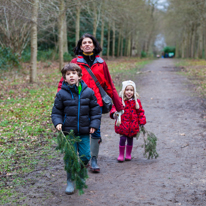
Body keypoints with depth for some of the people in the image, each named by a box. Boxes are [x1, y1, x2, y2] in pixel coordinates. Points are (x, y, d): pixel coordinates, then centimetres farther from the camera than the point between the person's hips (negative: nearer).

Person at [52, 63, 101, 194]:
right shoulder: (62, 94, -2)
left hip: (84, 132, 1)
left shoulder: (88, 92, 1)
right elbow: (56, 111, 5)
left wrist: (94, 124, 0)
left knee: (85, 156, 4)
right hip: (69, 131, -1)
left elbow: (95, 110, 7)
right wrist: (58, 123, -12)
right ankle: (70, 182, 14)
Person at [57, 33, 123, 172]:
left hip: (96, 103, 1)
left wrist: (118, 105, 13)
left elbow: (109, 86, 14)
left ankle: (94, 160, 12)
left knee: (96, 132, -1)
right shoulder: (75, 63, 4)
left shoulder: (101, 63, 9)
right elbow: (64, 82, 3)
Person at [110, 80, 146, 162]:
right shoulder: (120, 100, -4)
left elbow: (140, 112, 9)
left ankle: (128, 155, 27)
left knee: (130, 139, 11)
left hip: (133, 124, 2)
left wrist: (142, 122, 5)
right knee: (122, 139, -6)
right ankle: (121, 155, 10)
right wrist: (114, 113, -31)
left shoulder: (137, 101, 3)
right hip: (123, 124, -2)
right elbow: (115, 107, -9)